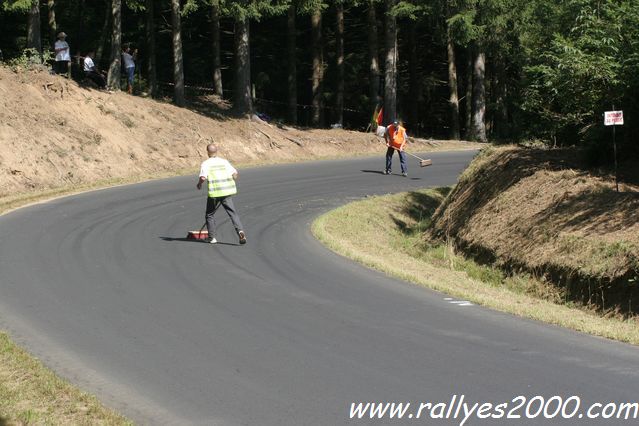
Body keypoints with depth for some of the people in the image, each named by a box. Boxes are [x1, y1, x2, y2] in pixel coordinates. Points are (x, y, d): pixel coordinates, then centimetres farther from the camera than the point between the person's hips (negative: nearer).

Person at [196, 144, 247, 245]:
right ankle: (240, 230, -20)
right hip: (227, 192, 3)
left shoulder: (205, 164, -3)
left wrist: (199, 184, 4)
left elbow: (203, 178, -16)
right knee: (233, 213, 2)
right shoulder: (224, 162, 9)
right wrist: (230, 182, 23)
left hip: (215, 193, -3)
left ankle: (211, 237, 16)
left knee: (210, 215, 14)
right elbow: (235, 174, 7)